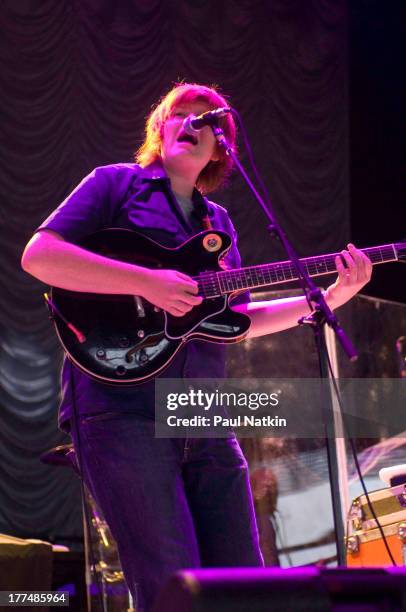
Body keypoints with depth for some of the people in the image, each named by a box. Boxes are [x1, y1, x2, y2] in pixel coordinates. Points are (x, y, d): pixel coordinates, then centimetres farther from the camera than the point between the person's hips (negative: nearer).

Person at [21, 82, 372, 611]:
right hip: (122, 405, -6)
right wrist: (146, 282, -16)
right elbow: (38, 254, -8)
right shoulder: (117, 183, 6)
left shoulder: (218, 222, 24)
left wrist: (331, 296, 10)